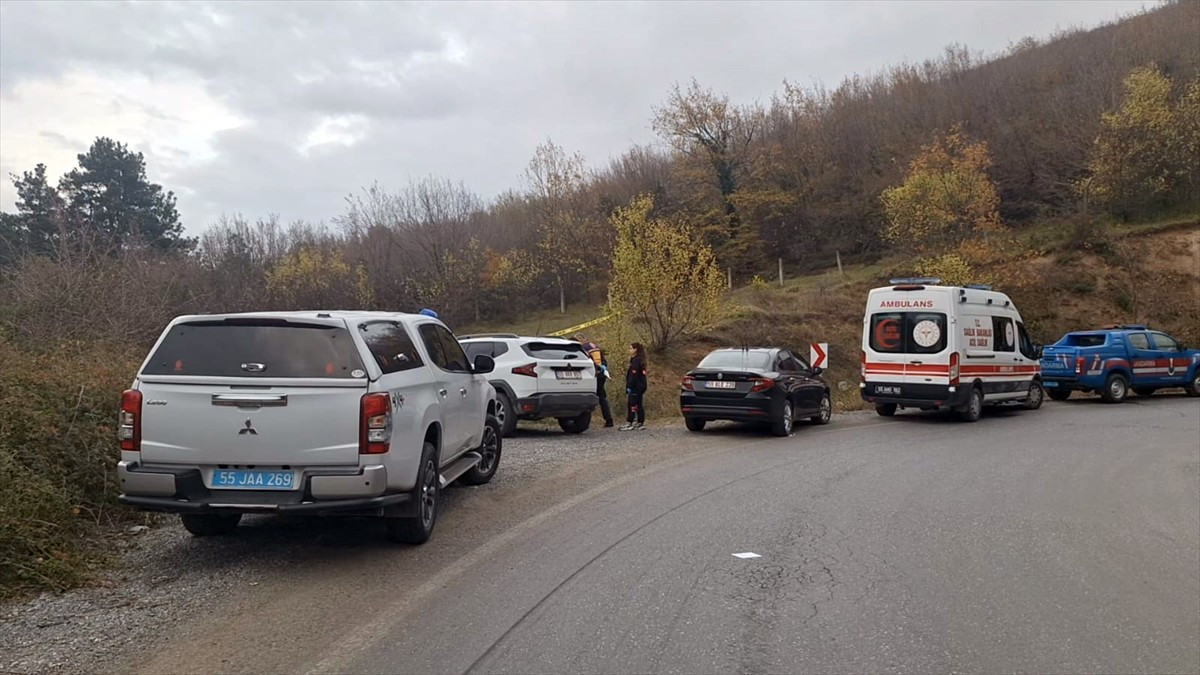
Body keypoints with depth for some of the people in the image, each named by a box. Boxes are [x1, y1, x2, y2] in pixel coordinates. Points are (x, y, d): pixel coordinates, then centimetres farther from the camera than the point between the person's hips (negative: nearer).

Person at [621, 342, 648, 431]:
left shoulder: (636, 360, -14)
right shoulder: (640, 360, 16)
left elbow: (634, 375, -20)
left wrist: (629, 386, -21)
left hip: (636, 387, -10)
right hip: (640, 386, 10)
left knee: (632, 404, -9)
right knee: (638, 404, 12)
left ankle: (631, 424, -10)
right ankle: (641, 423, 14)